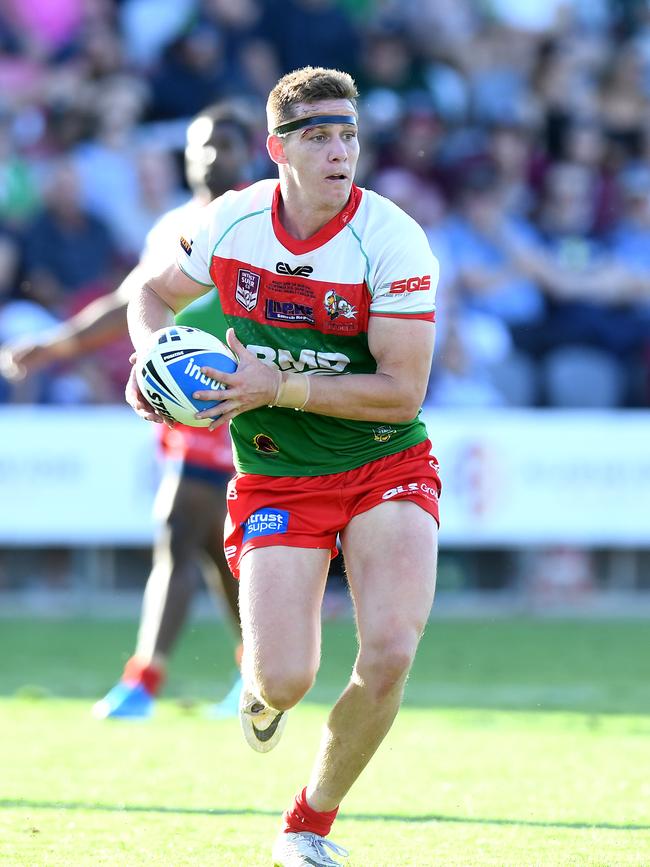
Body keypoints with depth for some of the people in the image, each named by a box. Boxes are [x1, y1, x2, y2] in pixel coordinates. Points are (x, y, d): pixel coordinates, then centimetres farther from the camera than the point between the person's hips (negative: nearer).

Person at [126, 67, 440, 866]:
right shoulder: (230, 222, -6)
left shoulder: (392, 239, -16)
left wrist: (279, 387, -24)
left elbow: (401, 391, -19)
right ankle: (260, 691, 29)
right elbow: (154, 296, 14)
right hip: (275, 481, 1)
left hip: (385, 466, -1)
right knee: (285, 679, -14)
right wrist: (151, 360, -7)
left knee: (389, 655, -20)